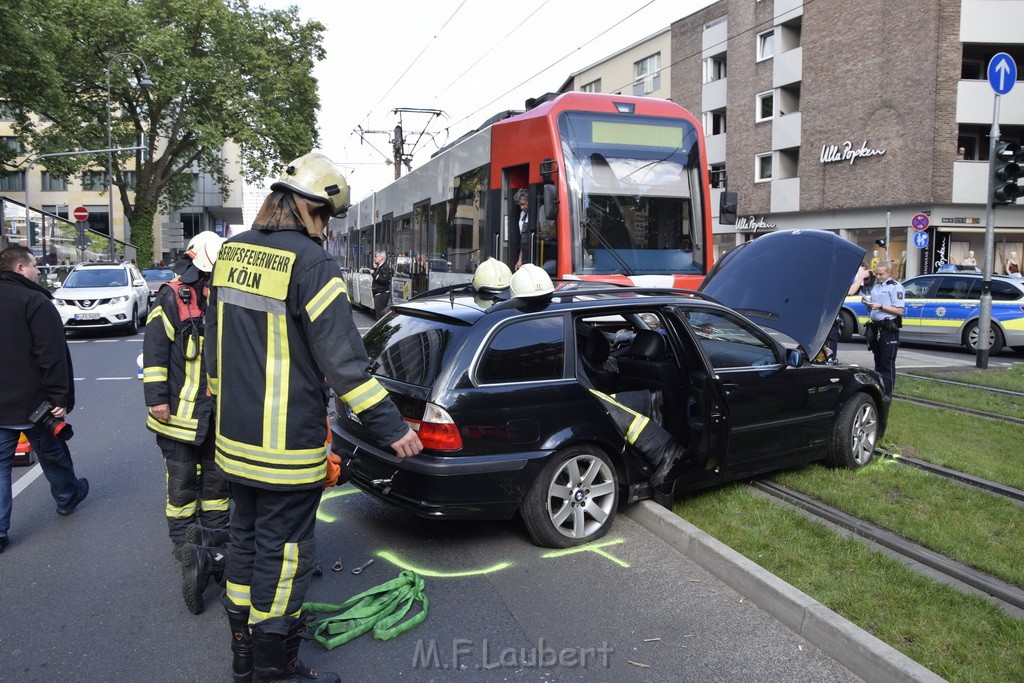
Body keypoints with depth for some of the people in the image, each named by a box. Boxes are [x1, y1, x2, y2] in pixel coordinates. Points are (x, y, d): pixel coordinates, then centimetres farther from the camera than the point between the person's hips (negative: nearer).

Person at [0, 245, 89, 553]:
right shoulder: (35, 301, -16)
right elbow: (51, 355, -21)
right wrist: (59, 397, -17)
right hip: (32, 402, -5)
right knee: (53, 454, 17)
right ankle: (68, 497, 38)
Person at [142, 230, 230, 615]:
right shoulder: (172, 298, -8)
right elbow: (154, 349, -11)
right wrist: (157, 397, -14)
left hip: (221, 413, 5)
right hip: (182, 413, -5)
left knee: (217, 481, 14)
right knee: (182, 483, 6)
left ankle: (213, 547, 27)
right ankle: (184, 547, 20)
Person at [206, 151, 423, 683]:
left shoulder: (232, 252, 6)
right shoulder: (310, 264, -20)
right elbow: (343, 359, -23)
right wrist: (392, 428, -18)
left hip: (235, 438, 9)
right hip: (286, 446, -8)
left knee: (245, 539, 21)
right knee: (283, 553, 6)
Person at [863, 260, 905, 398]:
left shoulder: (896, 287, -5)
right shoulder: (875, 287, 17)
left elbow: (899, 310, -11)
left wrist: (880, 306, -18)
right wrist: (867, 304, 2)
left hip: (888, 329, -7)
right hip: (875, 328, 7)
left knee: (887, 365, -6)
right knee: (878, 363, 13)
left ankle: (886, 395, -4)